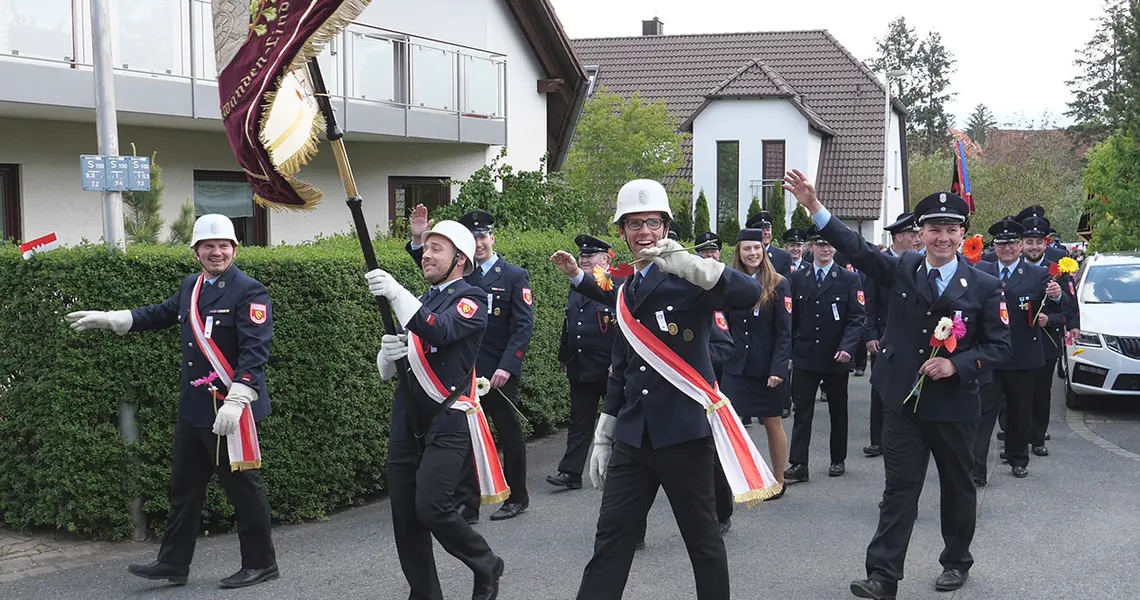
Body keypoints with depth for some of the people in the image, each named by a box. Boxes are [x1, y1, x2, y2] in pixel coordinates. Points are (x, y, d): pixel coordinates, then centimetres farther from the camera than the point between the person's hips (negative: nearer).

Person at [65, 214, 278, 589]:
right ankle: (173, 564, 24)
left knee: (243, 487, 1)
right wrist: (107, 319, 24)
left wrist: (235, 402, -29)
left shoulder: (250, 292, -13)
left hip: (231, 408, -8)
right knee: (184, 487, 14)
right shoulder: (191, 287, 11)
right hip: (193, 407, 8)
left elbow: (255, 351, -21)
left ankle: (260, 564, 14)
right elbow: (159, 315, 28)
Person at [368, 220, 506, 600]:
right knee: (405, 517, 2)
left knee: (431, 507, -17)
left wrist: (396, 293, -34)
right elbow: (387, 370, 19)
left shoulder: (471, 299, -3)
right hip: (408, 422, 7)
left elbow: (440, 330, -25)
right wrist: (388, 352, -4)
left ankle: (487, 567, 7)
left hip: (449, 422, -7)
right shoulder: (418, 303, 19)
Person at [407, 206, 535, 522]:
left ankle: (517, 497, 23)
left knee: (509, 434, 9)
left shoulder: (514, 276, -3)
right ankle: (466, 504, 8)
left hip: (500, 373, -4)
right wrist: (418, 239, -17)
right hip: (465, 371, 4)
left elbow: (524, 326, -9)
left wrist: (507, 366, -19)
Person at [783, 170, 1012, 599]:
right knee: (899, 489, 0)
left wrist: (957, 365, -18)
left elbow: (999, 345, -2)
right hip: (903, 402, 0)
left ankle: (957, 561, 35)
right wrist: (814, 207, -20)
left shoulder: (983, 287, -4)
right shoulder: (901, 270, 1)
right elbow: (857, 248, -9)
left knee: (957, 486, 15)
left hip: (954, 405, 0)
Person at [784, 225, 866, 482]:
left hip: (836, 358, -1)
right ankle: (798, 464, -3)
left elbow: (857, 318, -6)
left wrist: (847, 347, -20)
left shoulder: (849, 279, -1)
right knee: (802, 411, -2)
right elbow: (791, 317, 7)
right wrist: (788, 350, 2)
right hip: (805, 356, 1)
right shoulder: (798, 279, 6)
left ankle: (838, 460, 24)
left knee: (838, 411, 12)